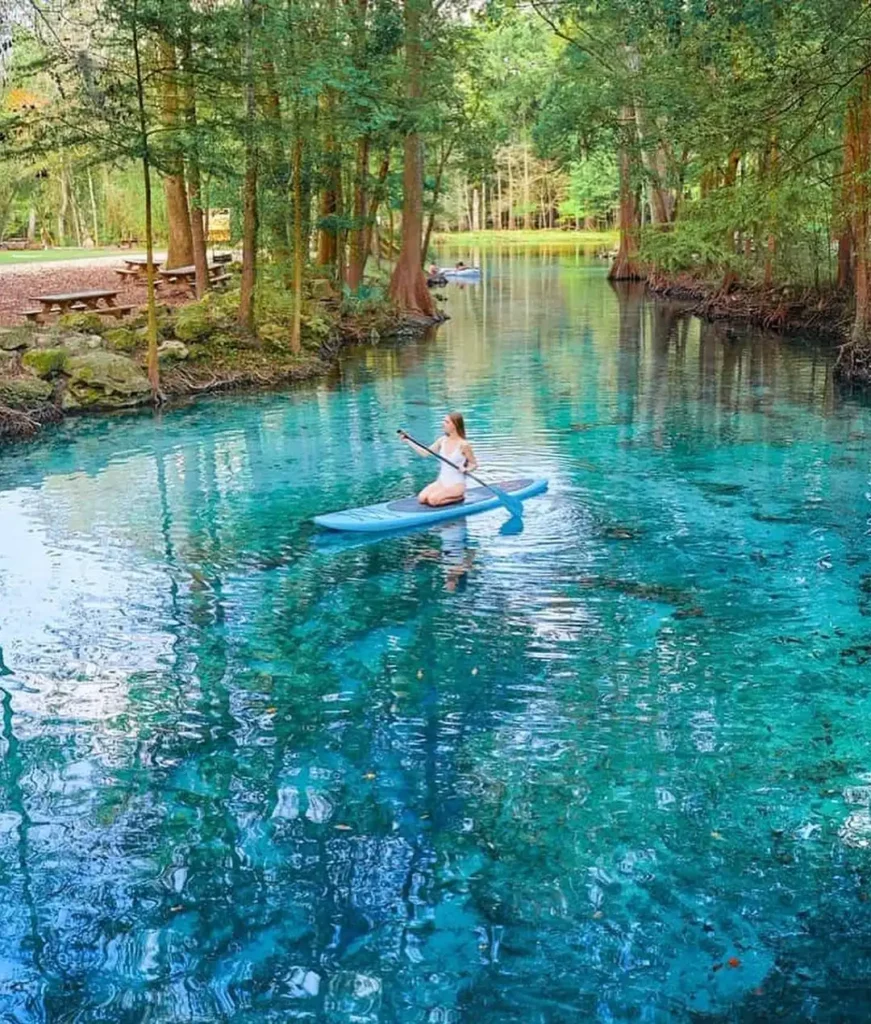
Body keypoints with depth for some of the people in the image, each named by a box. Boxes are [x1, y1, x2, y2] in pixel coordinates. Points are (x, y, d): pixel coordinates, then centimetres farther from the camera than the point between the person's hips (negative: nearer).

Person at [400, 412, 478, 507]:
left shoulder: (463, 445, -12)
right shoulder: (442, 440, 4)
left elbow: (474, 464, -3)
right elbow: (425, 453, 5)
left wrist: (466, 469, -24)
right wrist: (408, 442, -3)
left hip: (456, 484, -6)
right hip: (441, 482, 6)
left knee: (433, 500, -26)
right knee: (422, 498, -15)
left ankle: (459, 497, -1)